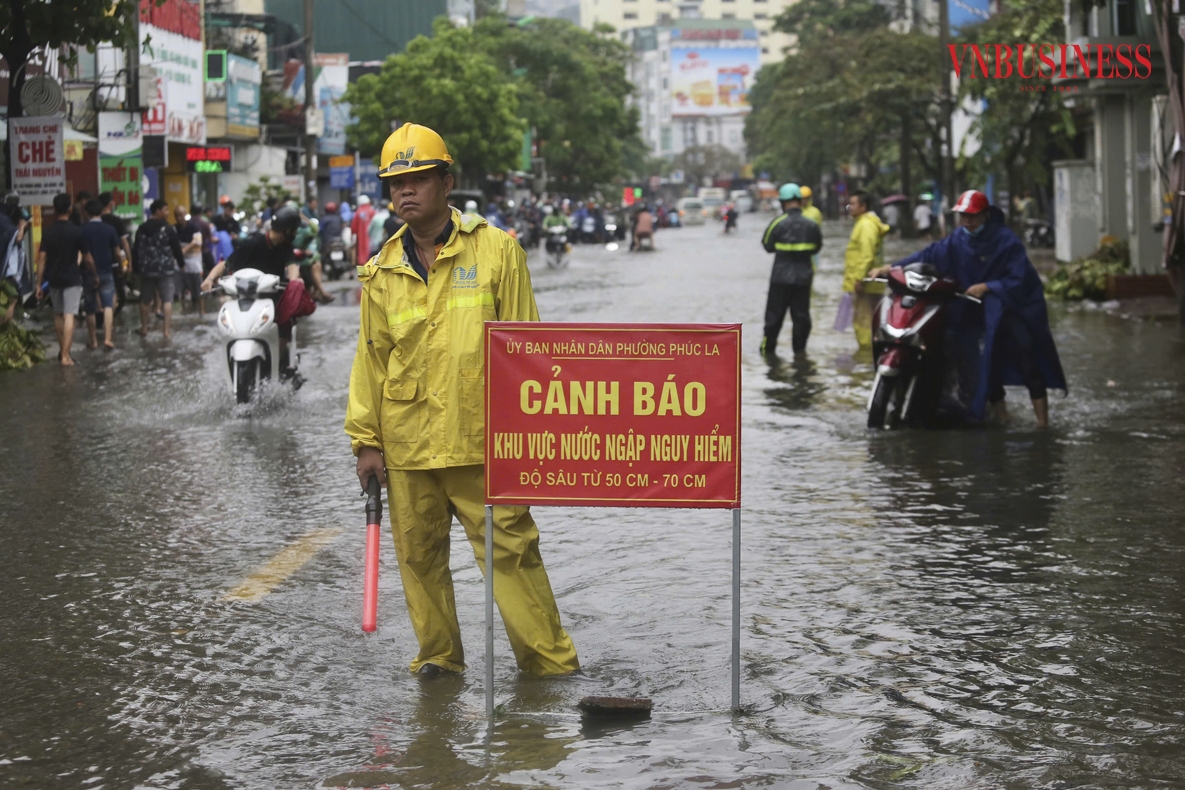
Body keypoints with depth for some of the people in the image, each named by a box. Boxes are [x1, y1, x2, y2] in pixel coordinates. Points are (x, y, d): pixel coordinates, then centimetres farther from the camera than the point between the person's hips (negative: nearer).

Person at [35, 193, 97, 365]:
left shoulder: (48, 232, -2)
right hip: (72, 279, -3)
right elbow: (87, 258, -4)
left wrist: (39, 283, 0)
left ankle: (62, 350, 29)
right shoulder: (77, 231, -10)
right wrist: (94, 275, 12)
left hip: (54, 279, 3)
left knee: (58, 315, 19)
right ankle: (65, 355, -13)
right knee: (69, 316, -6)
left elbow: (41, 259, -4)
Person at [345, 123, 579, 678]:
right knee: (418, 552, 10)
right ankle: (438, 654, 25)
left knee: (510, 549, -2)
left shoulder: (496, 250, -1)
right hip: (406, 439, 4)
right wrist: (366, 439, 8)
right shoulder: (384, 269, 8)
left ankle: (548, 658, 7)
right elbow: (371, 357, 12)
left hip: (481, 437, -4)